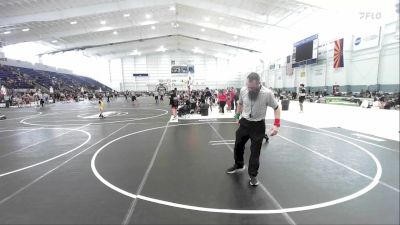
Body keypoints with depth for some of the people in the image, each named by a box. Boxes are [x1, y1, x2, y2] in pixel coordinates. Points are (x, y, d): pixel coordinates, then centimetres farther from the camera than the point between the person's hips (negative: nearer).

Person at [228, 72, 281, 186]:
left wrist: (276, 124, -19)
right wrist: (237, 116, 14)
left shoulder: (267, 93, -21)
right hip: (244, 123, 4)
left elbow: (276, 108, -9)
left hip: (258, 125, -4)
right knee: (238, 145, 17)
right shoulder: (243, 90, -11)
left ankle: (253, 175, 22)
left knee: (255, 151, 2)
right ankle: (239, 165, 43)